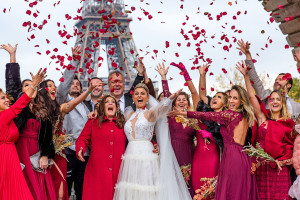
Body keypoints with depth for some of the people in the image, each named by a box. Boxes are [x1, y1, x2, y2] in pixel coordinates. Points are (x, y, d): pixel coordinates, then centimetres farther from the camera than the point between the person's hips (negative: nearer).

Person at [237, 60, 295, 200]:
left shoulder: (288, 124, 7)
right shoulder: (263, 119, 5)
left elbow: (292, 145, 9)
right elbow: (251, 96, 0)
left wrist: (283, 160, -7)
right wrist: (246, 75, -3)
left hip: (280, 167, 0)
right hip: (262, 166, 0)